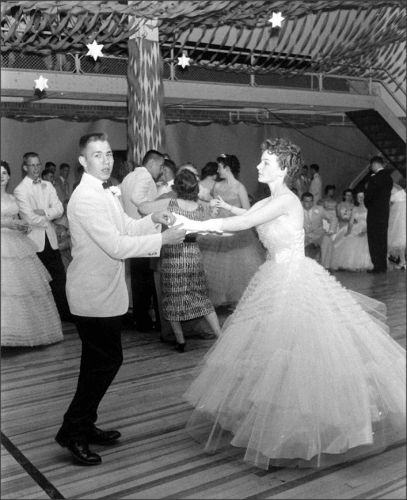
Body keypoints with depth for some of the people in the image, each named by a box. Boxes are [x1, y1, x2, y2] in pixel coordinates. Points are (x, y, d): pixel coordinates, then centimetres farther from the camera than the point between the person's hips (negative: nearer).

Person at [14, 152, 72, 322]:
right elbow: (29, 218, -15)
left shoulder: (48, 186, 8)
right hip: (34, 241, -4)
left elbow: (59, 209, -2)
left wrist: (44, 212, -17)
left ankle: (65, 312, 17)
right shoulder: (20, 190, -7)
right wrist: (49, 218, -4)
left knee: (59, 277, 7)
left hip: (51, 239, 4)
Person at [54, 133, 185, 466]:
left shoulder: (108, 193, 9)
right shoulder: (86, 198, -21)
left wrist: (153, 220, -4)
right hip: (94, 294, -10)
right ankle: (72, 431, 10)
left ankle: (84, 425, 33)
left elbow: (126, 228, 14)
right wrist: (162, 239, -23)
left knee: (98, 362, 18)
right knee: (108, 360, -4)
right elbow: (116, 246, -26)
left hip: (104, 291, 10)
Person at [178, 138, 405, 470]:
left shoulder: (287, 200, -15)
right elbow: (234, 226, 8)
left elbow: (243, 224, -20)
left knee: (305, 349, -3)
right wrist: (190, 225, -1)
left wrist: (198, 225, -15)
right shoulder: (266, 203, 12)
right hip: (275, 282, 9)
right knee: (273, 349, 12)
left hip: (296, 282, -9)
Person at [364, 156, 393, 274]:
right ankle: (383, 266, 19)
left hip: (375, 212, -8)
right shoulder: (388, 177, 8)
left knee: (374, 241, -2)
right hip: (385, 211, 8)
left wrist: (367, 204, 4)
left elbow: (369, 195, -15)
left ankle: (378, 266, -1)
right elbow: (387, 194, 13)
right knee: (383, 239, 14)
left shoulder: (375, 178, -16)